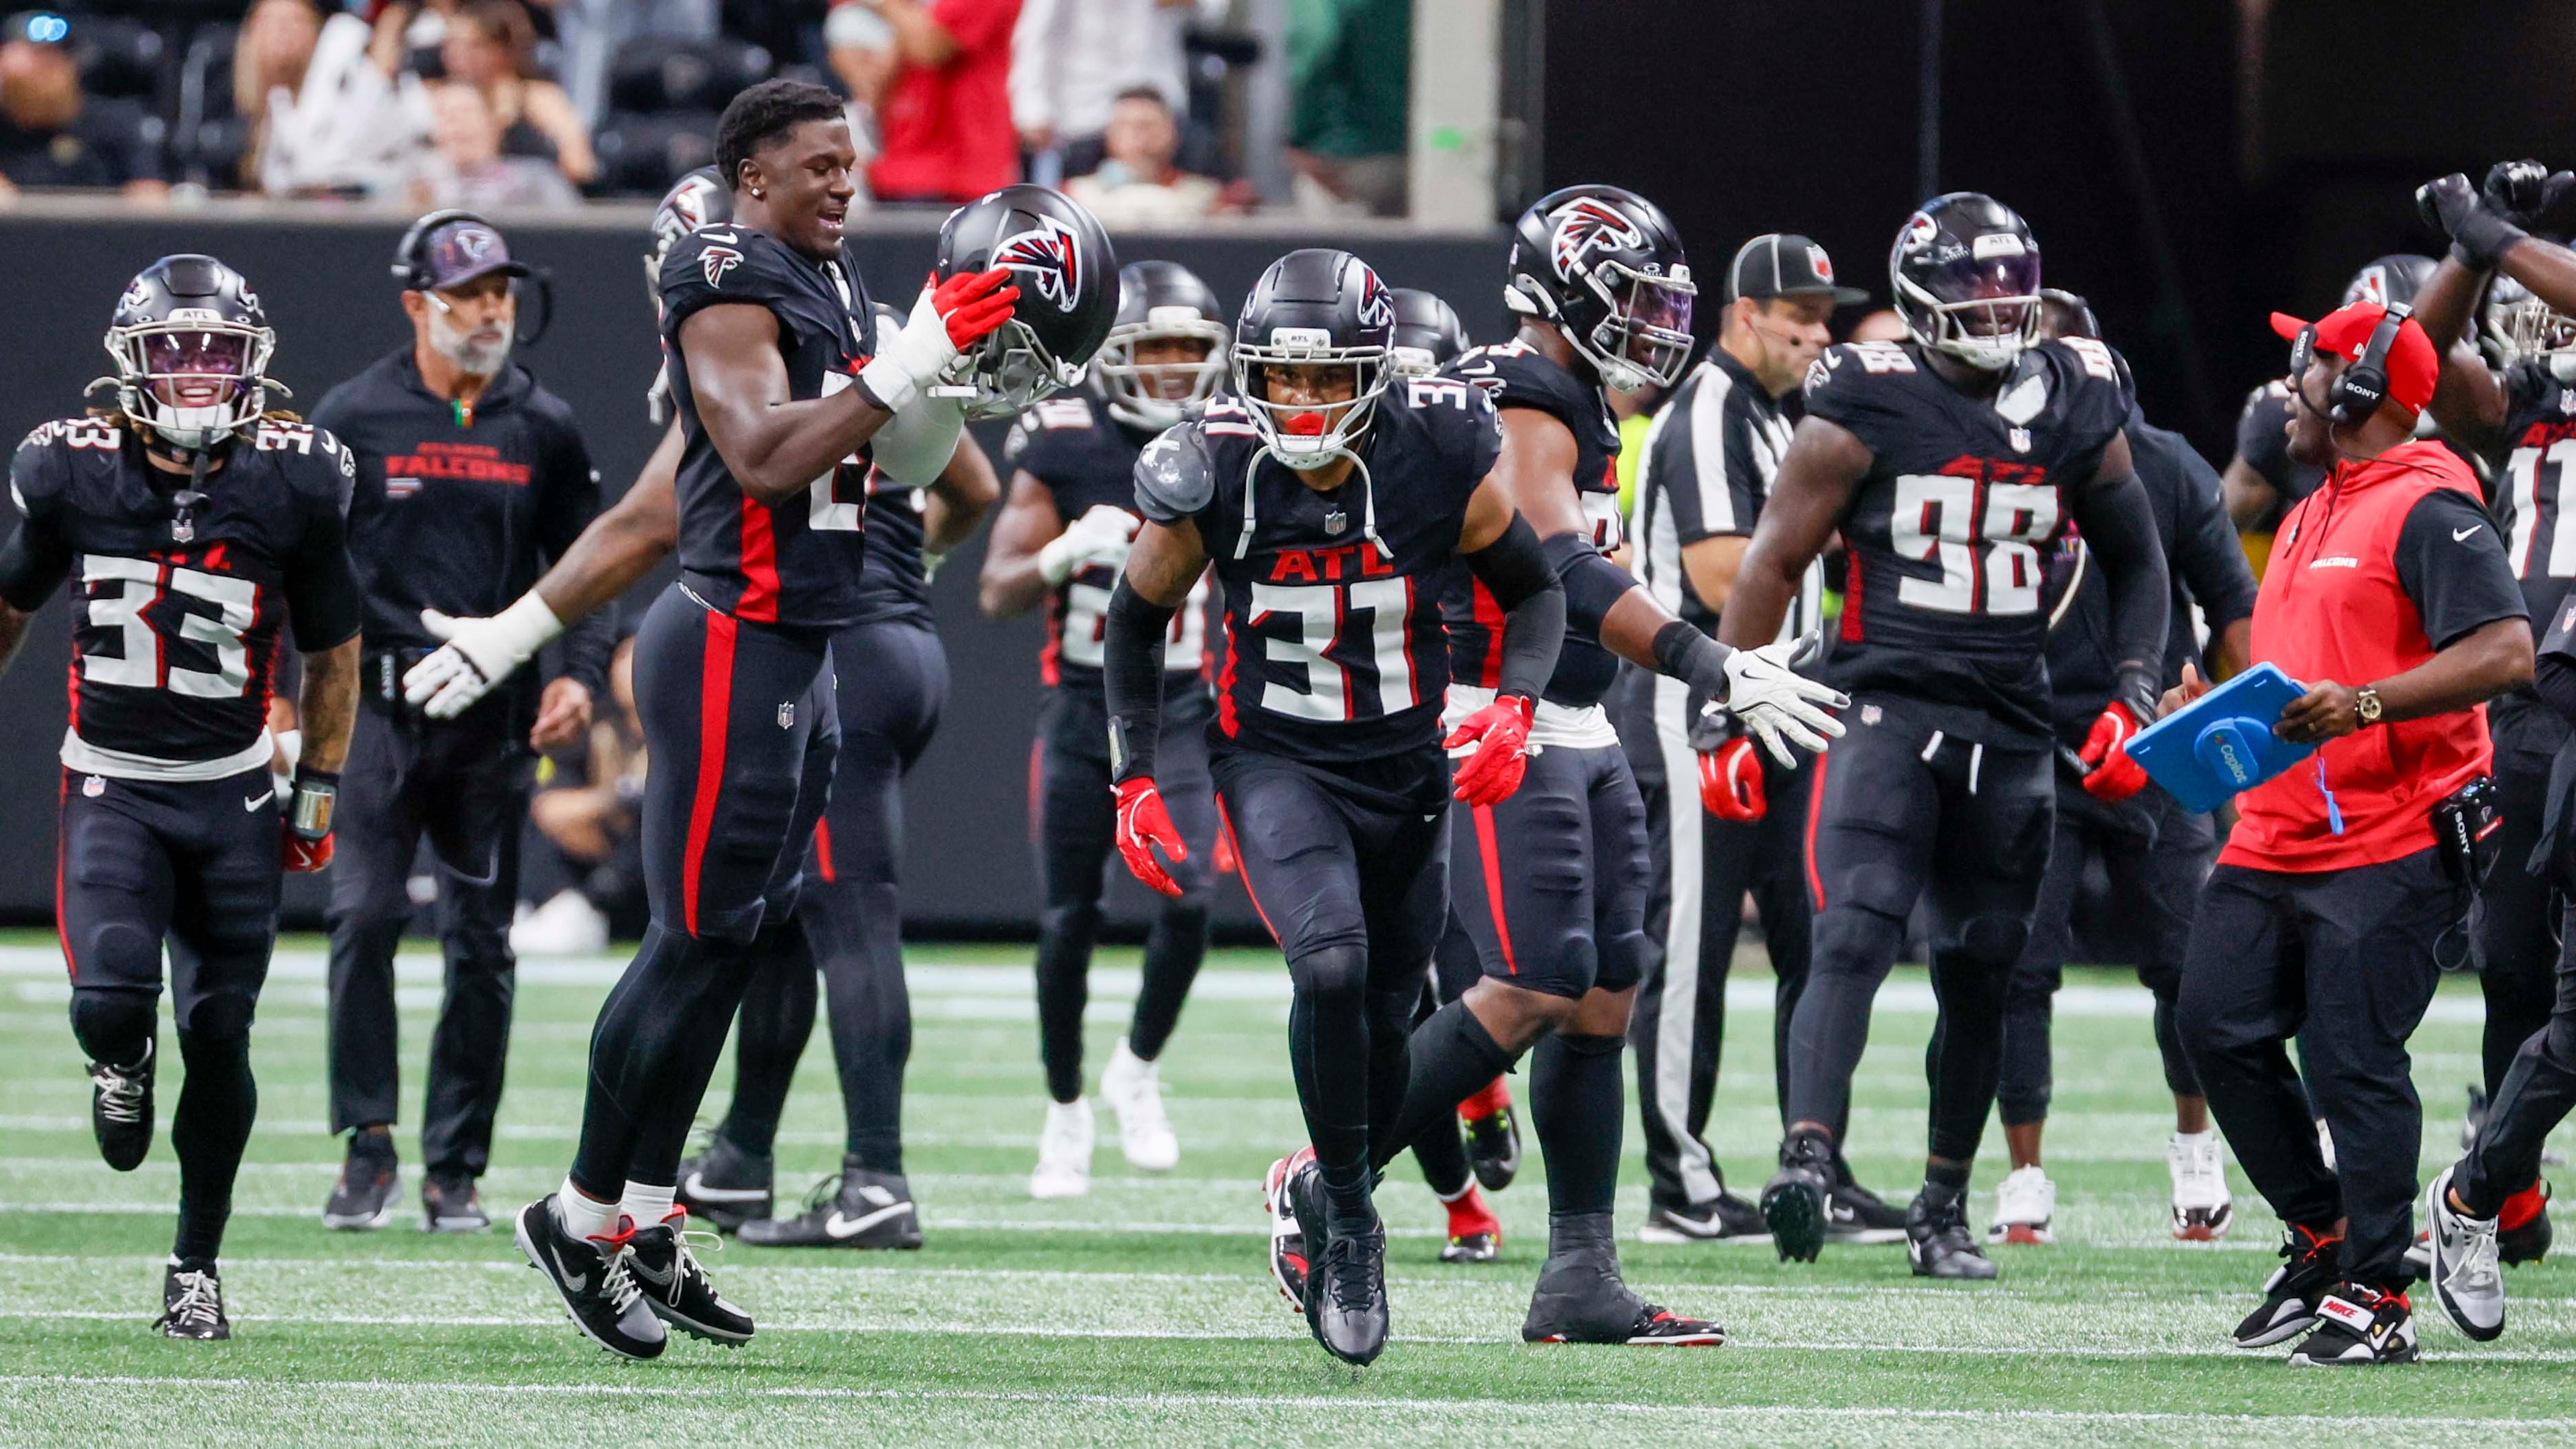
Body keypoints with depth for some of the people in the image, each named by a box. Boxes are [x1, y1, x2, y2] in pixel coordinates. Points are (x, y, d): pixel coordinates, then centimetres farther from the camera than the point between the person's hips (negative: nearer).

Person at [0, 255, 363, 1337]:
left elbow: (331, 648, 8)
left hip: (231, 795, 1)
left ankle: (197, 1266, 16)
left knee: (219, 1035, 1)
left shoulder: (292, 485, -5)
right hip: (111, 787, -1)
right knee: (112, 997, -21)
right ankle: (120, 1066, 18)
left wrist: (320, 789, 7)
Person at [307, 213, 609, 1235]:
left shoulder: (542, 427, 8)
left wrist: (581, 672, -3)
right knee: (365, 916, -14)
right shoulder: (354, 417, 1)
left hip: (499, 717, 2)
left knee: (481, 943, 4)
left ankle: (455, 1168, 10)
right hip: (380, 701, -2)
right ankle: (367, 1145, -7)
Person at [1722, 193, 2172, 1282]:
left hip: (2010, 730, 4)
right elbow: (1774, 564, -1)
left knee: (1980, 977, 8)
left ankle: (1943, 1210, 20)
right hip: (1887, 707, -4)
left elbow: (2134, 563, 20)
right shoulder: (1864, 413, -5)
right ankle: (1808, 1155, -33)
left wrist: (2134, 692, 7)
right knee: (1855, 939, -22)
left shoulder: (2074, 411, 7)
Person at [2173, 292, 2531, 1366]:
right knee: (2219, 1028, 5)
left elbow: (2505, 653, -22)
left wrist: (2363, 705, -28)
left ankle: (2376, 1299, -4)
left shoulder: (2428, 511, -11)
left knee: (2352, 1062, -11)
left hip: (2391, 845, -10)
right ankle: (2322, 1237, 18)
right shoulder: (2310, 519, 20)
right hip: (2278, 833, 10)